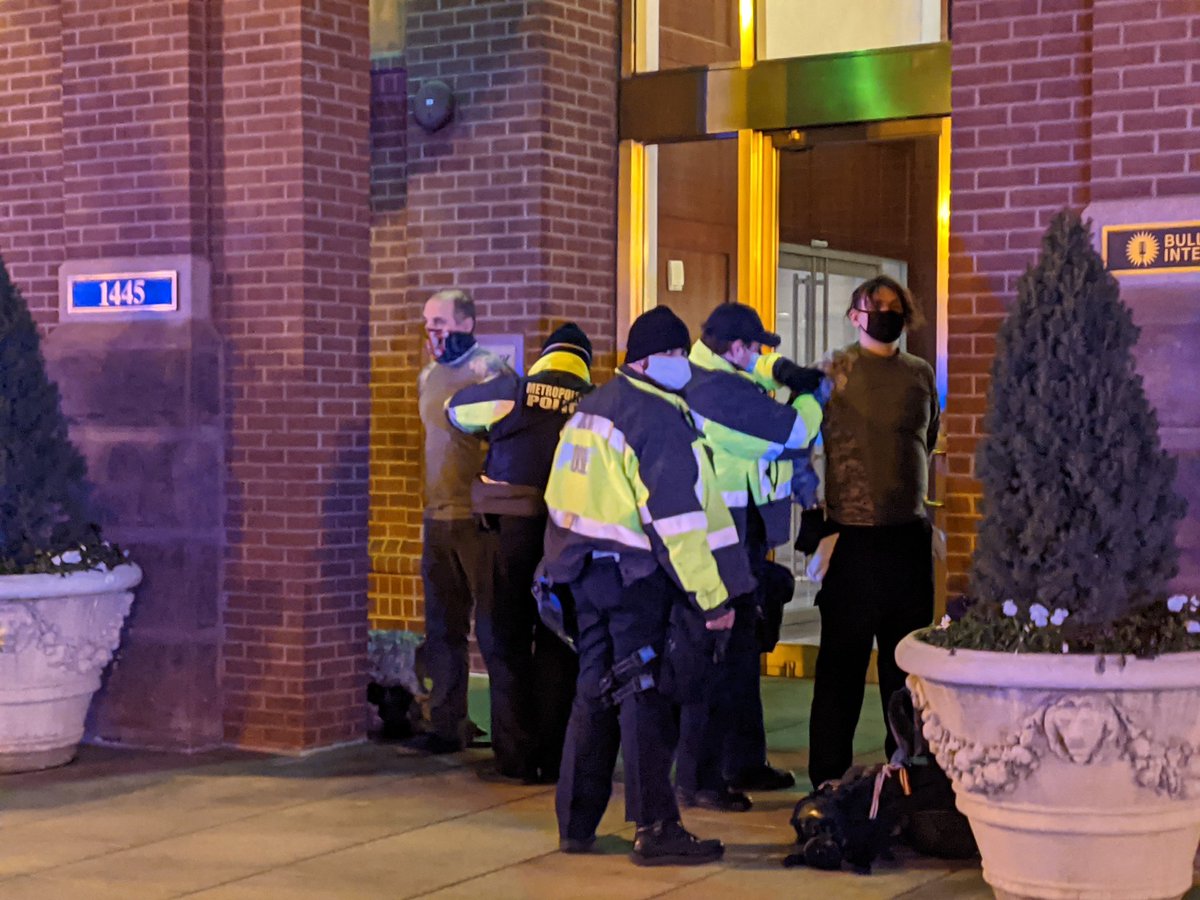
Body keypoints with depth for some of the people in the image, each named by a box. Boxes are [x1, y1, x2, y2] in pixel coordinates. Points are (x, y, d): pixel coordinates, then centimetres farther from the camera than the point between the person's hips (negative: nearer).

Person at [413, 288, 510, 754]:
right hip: (438, 518, 7)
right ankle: (447, 723, 17)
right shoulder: (428, 377, 14)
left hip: (481, 518, -7)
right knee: (442, 627, 10)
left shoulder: (490, 370, -9)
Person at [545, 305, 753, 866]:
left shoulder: (592, 406, 13)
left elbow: (568, 493, 16)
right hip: (635, 575, -9)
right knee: (645, 698, -3)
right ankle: (656, 830, 0)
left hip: (585, 565, 9)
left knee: (595, 690, 15)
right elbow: (679, 518, -20)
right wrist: (714, 595, -18)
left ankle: (576, 822, 20)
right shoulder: (660, 420, -15)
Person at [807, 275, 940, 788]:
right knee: (842, 659, 1)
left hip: (908, 534, 4)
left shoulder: (920, 374, 10)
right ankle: (828, 774, 9)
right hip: (852, 535, -4)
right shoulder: (834, 371, -1)